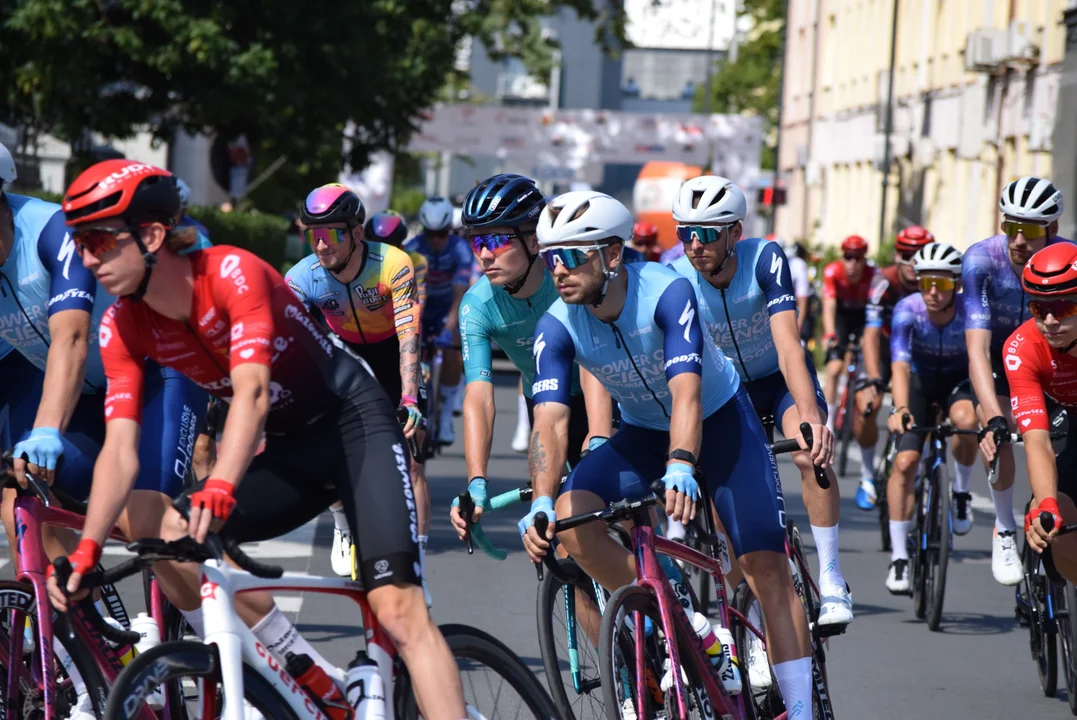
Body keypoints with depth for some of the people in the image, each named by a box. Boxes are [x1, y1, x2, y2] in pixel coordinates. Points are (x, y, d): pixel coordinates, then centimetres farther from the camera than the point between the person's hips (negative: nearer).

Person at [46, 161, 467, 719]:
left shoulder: (233, 273, -25)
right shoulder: (122, 329, -7)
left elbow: (253, 392, -37)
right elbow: (120, 448, -13)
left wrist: (218, 491, -52)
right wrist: (86, 549, -27)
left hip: (356, 422, -7)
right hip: (291, 446, 7)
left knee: (398, 610, -21)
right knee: (178, 536, -13)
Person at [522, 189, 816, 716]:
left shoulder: (667, 292, -31)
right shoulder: (557, 327, -20)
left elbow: (686, 392, -42)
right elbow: (551, 420, -30)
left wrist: (681, 468, -60)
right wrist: (541, 503, -48)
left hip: (718, 420, -4)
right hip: (643, 433, 4)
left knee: (766, 565, -14)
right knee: (571, 516, -22)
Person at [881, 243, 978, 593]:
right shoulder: (908, 310, -27)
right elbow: (900, 365, -37)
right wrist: (900, 409, -54)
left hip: (960, 381, -1)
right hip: (921, 383, 1)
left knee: (966, 420, -35)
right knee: (905, 462, -15)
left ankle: (961, 493, -6)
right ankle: (899, 556, -5)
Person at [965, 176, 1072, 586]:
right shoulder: (982, 260, -32)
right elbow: (977, 348, -37)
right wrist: (994, 419, -49)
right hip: (999, 356, -1)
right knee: (996, 435, -24)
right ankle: (1005, 531, -3)